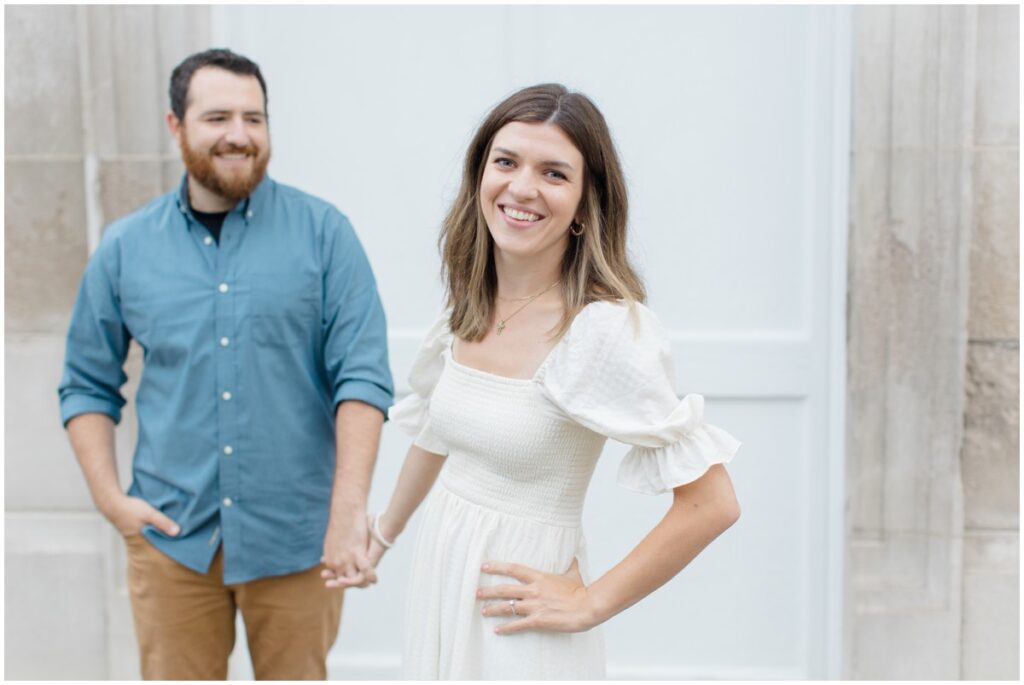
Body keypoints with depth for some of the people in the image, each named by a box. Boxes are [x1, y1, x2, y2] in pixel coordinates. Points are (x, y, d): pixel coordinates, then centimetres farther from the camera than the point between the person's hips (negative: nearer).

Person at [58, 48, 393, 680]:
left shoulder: (323, 233, -4)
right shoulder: (125, 248, 4)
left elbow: (362, 376, -8)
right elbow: (87, 385, 12)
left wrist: (349, 510, -16)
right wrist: (110, 497, -1)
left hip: (297, 536, -1)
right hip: (172, 535, 2)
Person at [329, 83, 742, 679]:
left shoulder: (606, 327, -21)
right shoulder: (470, 309, 0)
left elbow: (711, 503, -23)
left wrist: (590, 604, -16)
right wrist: (384, 534, 27)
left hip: (517, 620, -6)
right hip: (438, 580, 6)